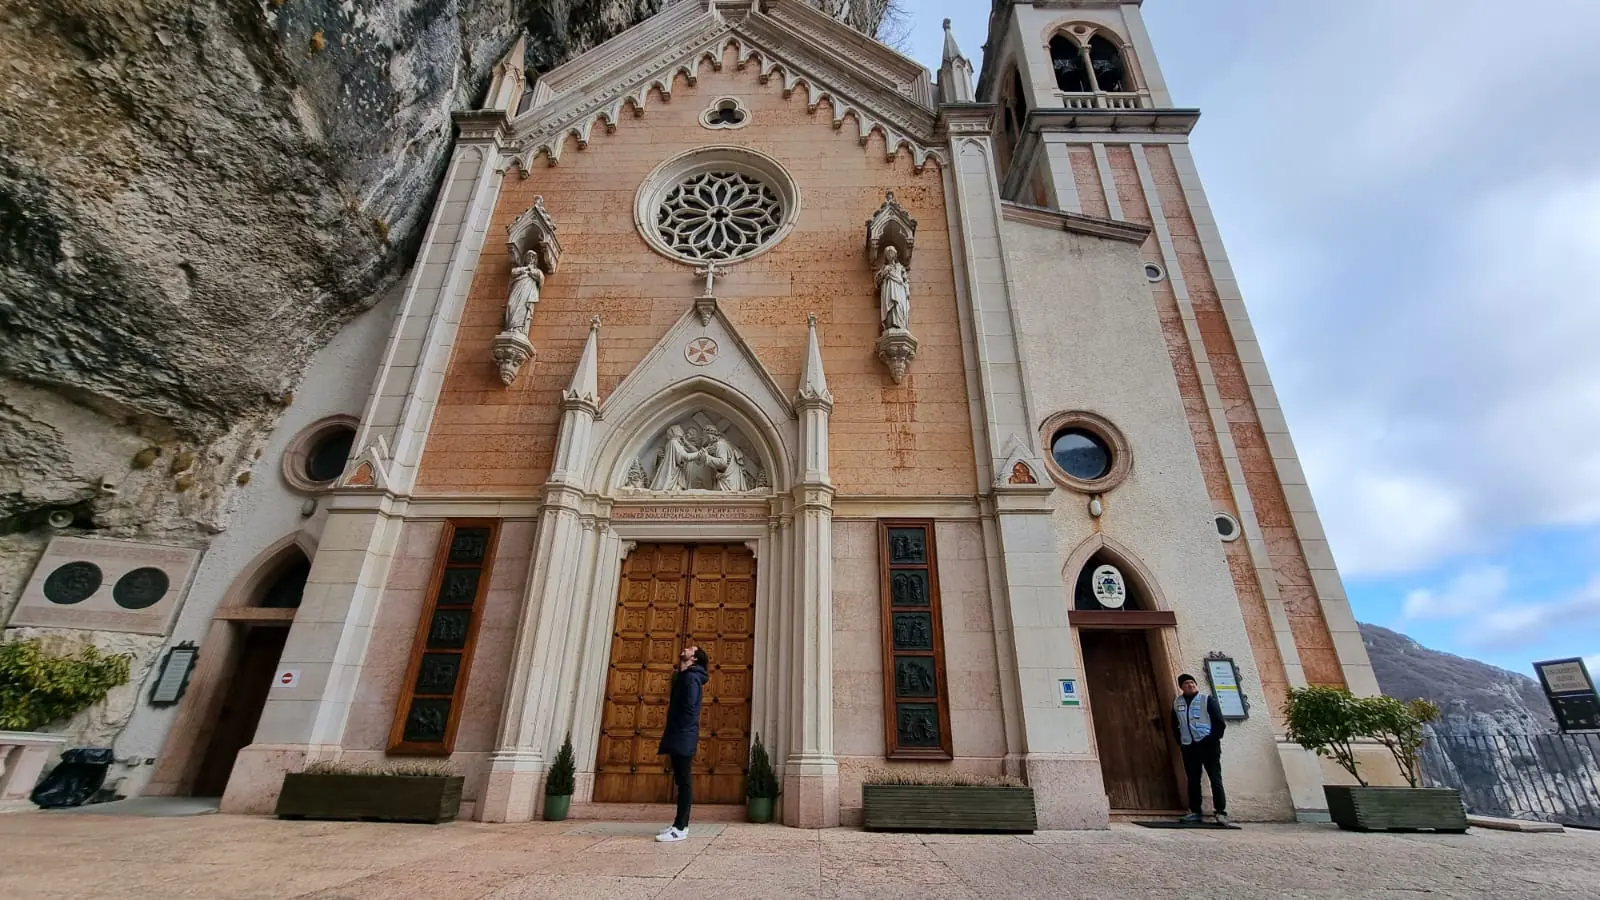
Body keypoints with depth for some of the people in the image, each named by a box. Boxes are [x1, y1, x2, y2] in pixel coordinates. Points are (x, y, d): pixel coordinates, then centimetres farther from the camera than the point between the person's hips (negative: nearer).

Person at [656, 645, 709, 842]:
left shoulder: (690, 677, -11)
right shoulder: (683, 677, 19)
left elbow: (689, 708, -19)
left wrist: (678, 734, -15)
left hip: (683, 737, -10)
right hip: (679, 737, 10)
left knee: (683, 782, -5)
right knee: (681, 781, 13)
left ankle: (680, 828, -2)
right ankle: (681, 824, 20)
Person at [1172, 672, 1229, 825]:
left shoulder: (1207, 699, 0)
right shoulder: (1176, 703, 10)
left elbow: (1220, 722, -3)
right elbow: (1175, 725, 18)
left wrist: (1213, 739, -10)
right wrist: (1180, 741, 9)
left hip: (1207, 744, -4)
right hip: (1189, 747, 4)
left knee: (1215, 779, -6)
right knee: (1193, 781, 7)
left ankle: (1221, 813, -2)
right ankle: (1195, 812, 12)